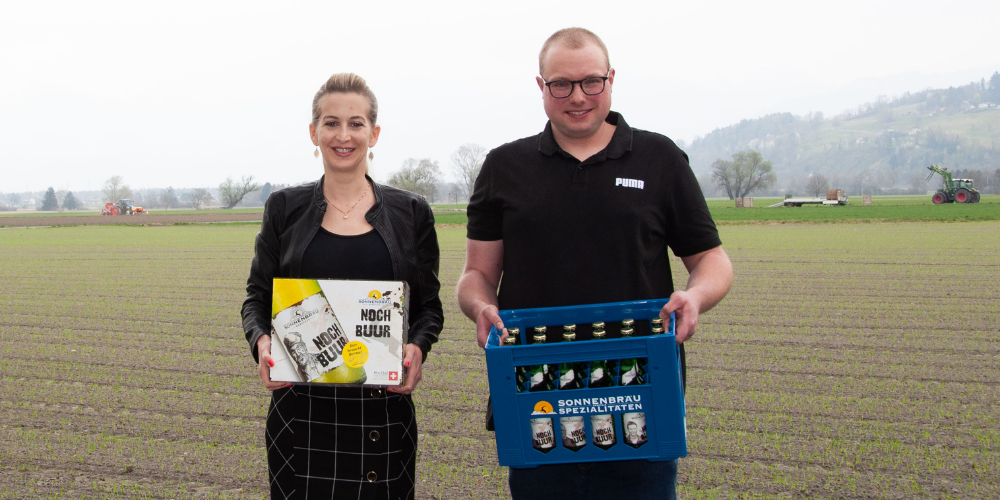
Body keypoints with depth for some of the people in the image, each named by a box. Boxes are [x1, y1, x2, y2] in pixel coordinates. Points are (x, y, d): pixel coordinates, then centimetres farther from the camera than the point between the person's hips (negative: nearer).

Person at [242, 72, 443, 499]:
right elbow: (257, 296, 9)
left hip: (383, 404, 0)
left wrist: (417, 347, -12)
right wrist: (261, 341, -11)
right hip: (300, 407, 0)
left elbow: (428, 305, 9)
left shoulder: (410, 213, 5)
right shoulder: (285, 208, 6)